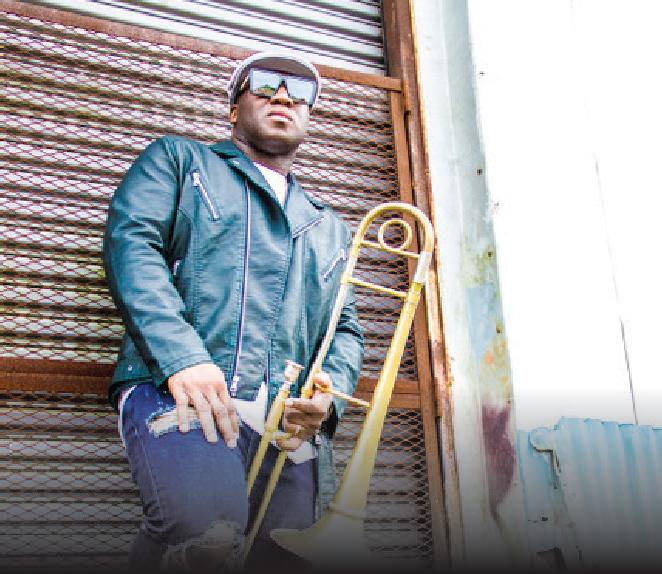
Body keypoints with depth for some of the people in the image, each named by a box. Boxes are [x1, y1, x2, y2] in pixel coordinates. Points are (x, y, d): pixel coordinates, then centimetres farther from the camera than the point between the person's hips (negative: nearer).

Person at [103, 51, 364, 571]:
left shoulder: (330, 227, 33)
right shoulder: (179, 159, 20)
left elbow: (347, 328, 27)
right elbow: (130, 242, 2)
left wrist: (329, 393, 2)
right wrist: (182, 357, -16)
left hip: (292, 418, 5)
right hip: (185, 389, -5)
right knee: (208, 530, -32)